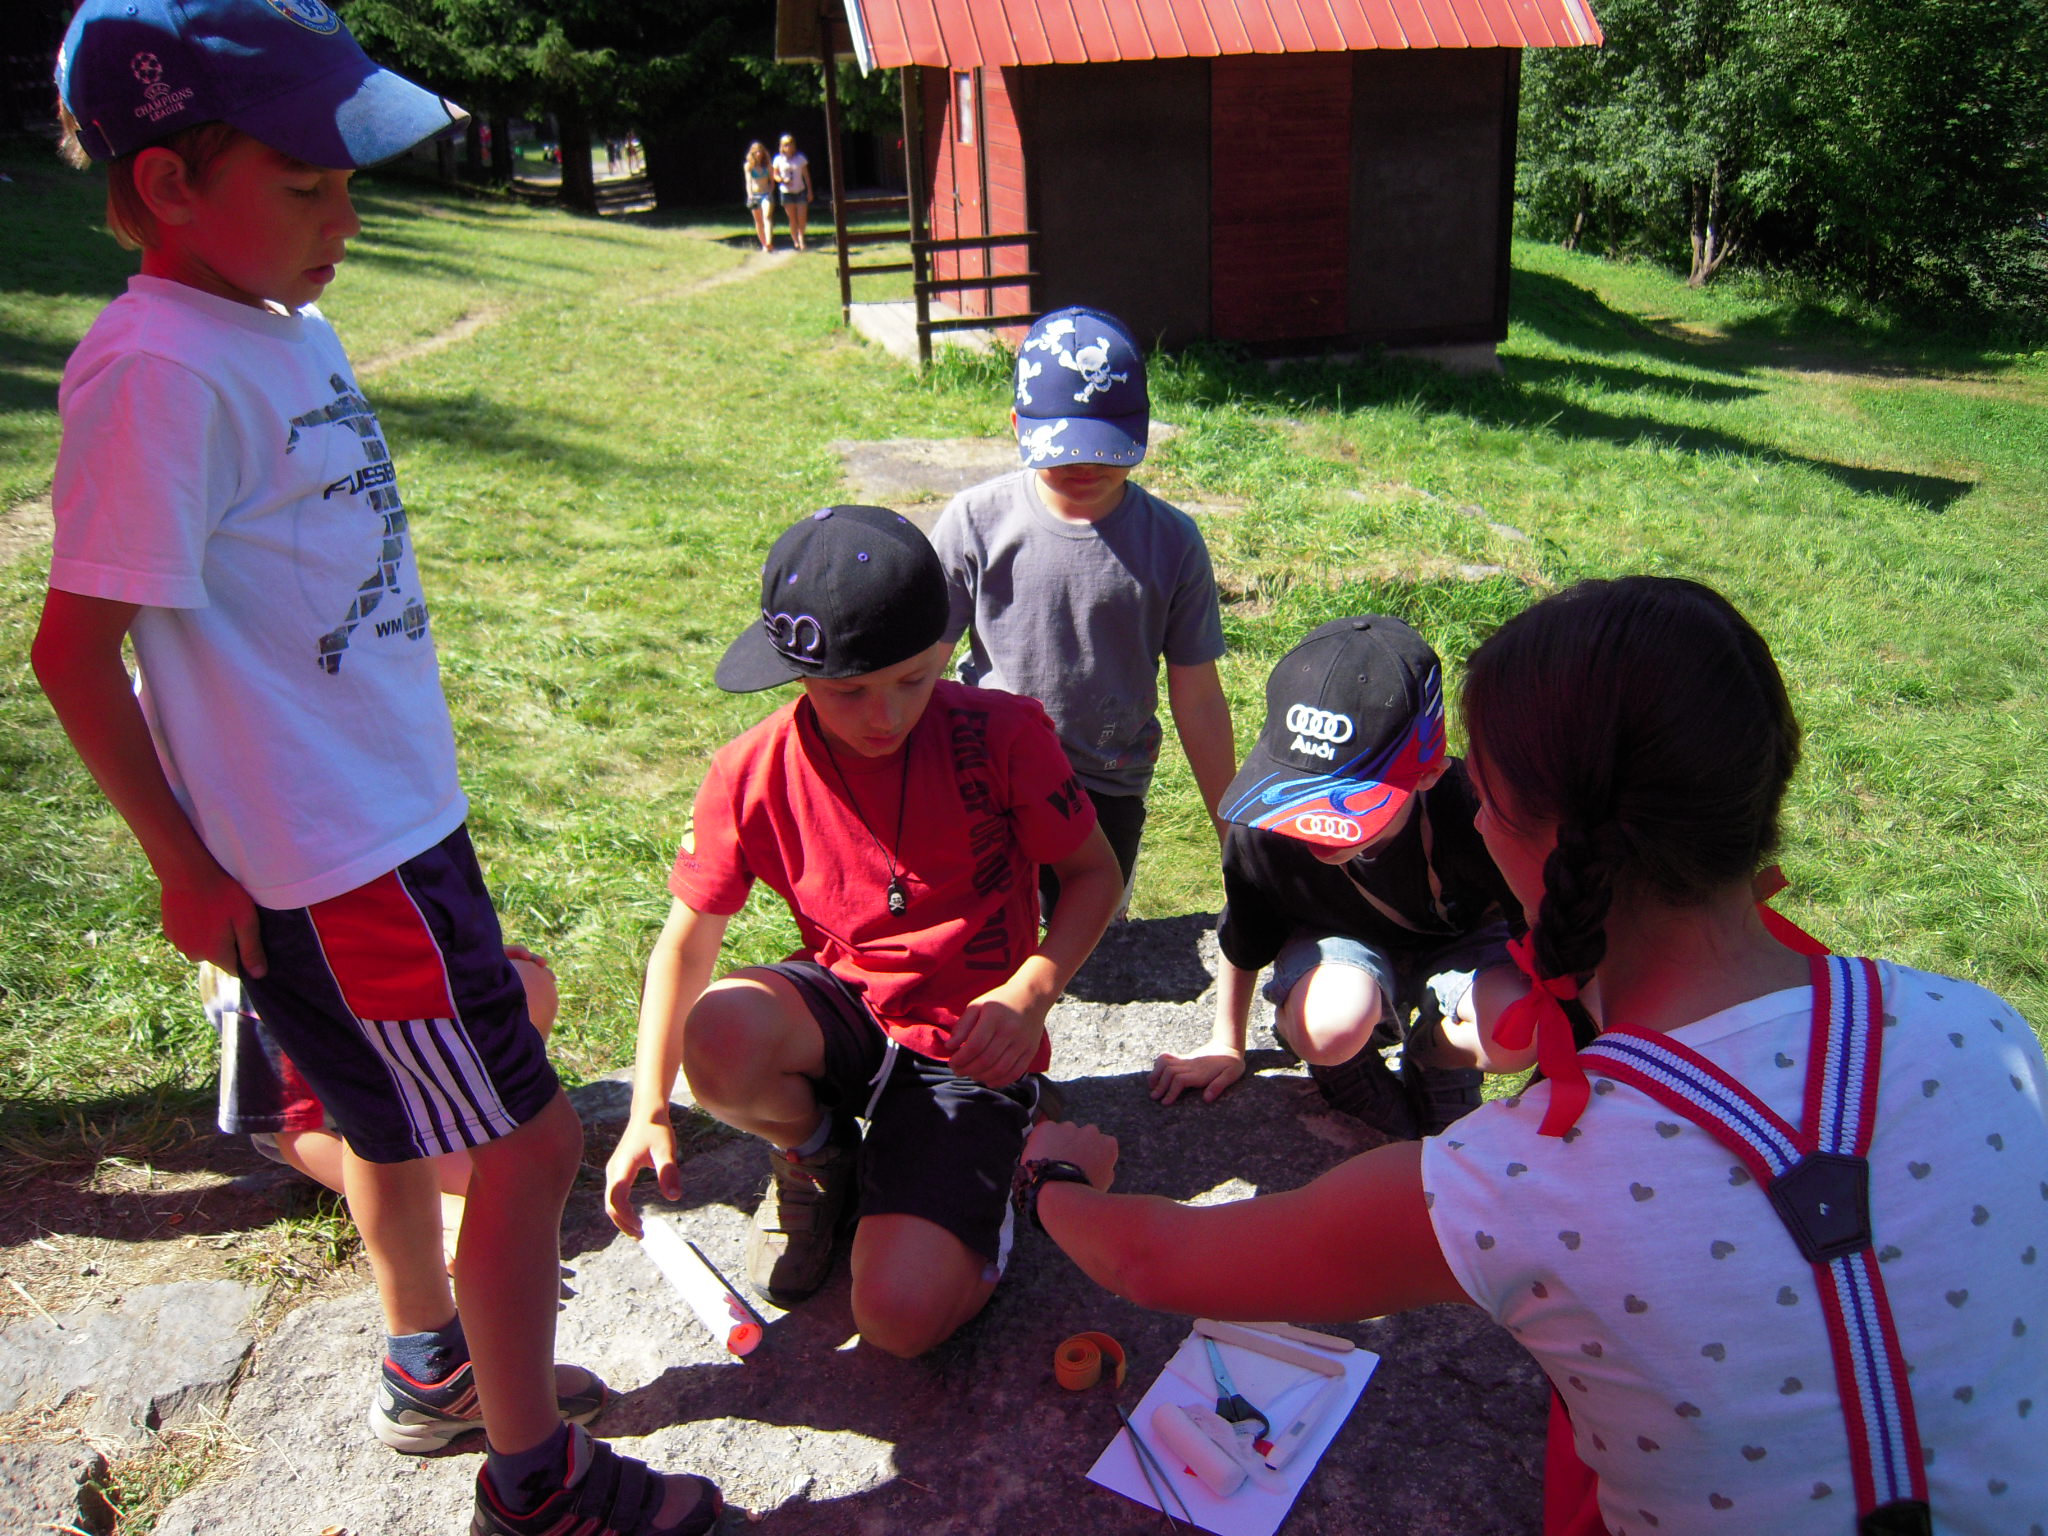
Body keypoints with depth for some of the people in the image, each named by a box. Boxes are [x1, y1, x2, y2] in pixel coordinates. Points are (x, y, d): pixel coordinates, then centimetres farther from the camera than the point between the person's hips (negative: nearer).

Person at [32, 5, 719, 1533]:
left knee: (404, 1113, 24)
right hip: (327, 862, -9)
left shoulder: (286, 328, 6)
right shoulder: (159, 371, -21)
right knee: (530, 1138, 0)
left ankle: (431, 1366, 47)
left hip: (384, 817, 9)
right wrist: (188, 867, -11)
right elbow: (76, 651, -19)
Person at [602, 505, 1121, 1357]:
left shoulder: (1002, 735, -17)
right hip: (842, 1012, 3)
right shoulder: (753, 773, -11)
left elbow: (1095, 874, -6)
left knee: (902, 1316, -21)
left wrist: (1030, 992, -24)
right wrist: (649, 1113, -11)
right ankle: (815, 1153, 3)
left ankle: (977, 1193, 16)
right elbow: (688, 937, -2)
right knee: (720, 1034, -34)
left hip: (968, 1047, -2)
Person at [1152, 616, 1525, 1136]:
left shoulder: (1477, 821, -38)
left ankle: (1431, 1053, 4)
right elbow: (1242, 943, -6)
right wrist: (1226, 1046, 6)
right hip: (1338, 937, 0)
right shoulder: (1264, 830, -29)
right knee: (1330, 1027, -35)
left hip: (1461, 939, 0)